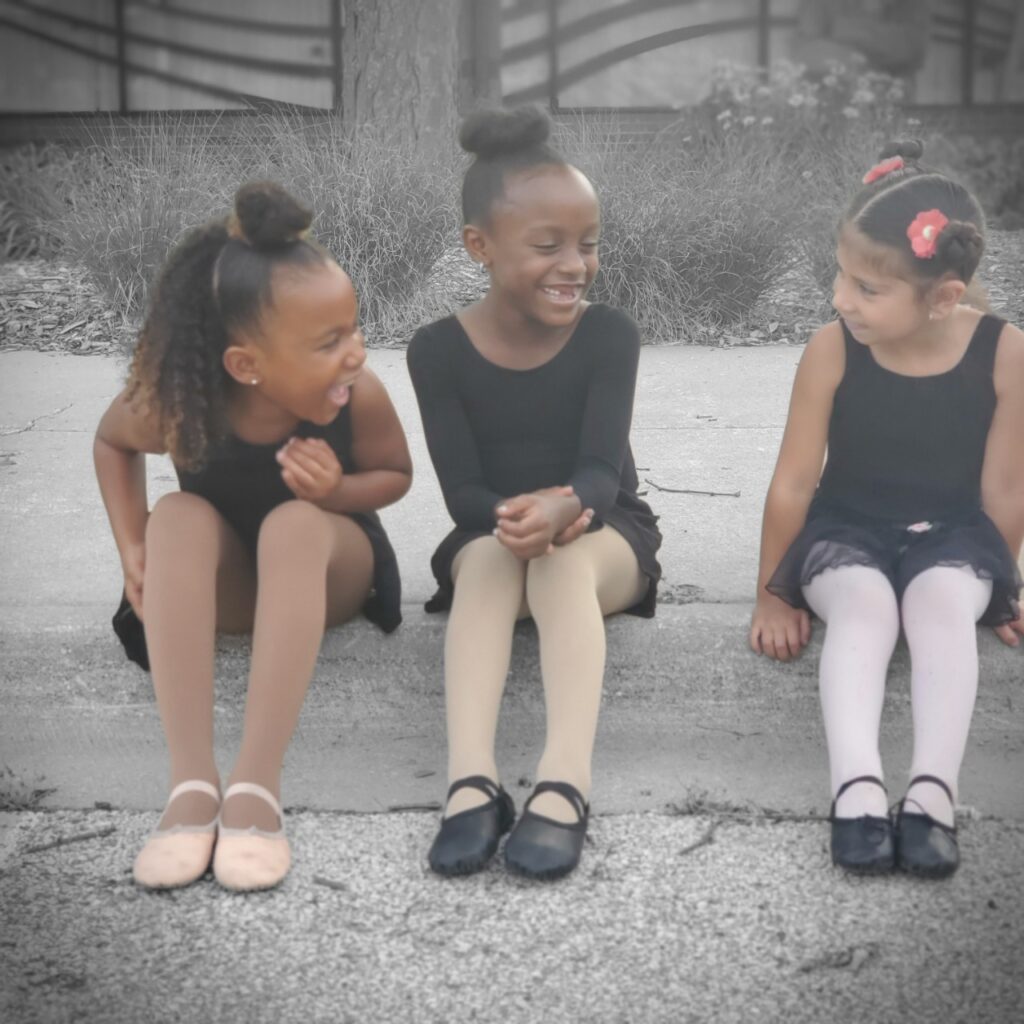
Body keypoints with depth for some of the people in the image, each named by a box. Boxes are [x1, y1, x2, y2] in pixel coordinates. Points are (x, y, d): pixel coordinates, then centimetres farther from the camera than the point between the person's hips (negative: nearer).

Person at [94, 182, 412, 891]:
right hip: (226, 583, 1)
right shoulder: (174, 405, -27)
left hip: (330, 569, -1)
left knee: (295, 523, -35)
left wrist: (338, 492, -29)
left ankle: (257, 786, -40)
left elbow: (396, 475, -7)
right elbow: (112, 444, -2)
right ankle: (192, 783, -40)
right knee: (179, 516, -33)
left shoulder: (360, 394, -28)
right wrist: (134, 551, -14)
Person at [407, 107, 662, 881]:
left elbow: (602, 469, -21)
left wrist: (560, 507, -45)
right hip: (488, 537, 1)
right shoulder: (439, 350, -10)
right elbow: (462, 491, -12)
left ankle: (566, 784, -57)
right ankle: (472, 782, -53)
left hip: (604, 534, -1)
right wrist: (515, 515, -35)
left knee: (563, 559, -36)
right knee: (492, 557, -35)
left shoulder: (609, 335, -11)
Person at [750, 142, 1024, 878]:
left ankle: (934, 791, -43)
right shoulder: (832, 351, -15)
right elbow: (794, 483, -6)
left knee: (944, 607, -31)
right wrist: (773, 595, 2)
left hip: (951, 535, 0)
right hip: (847, 529, 0)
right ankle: (857, 786, -45)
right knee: (862, 607, -30)